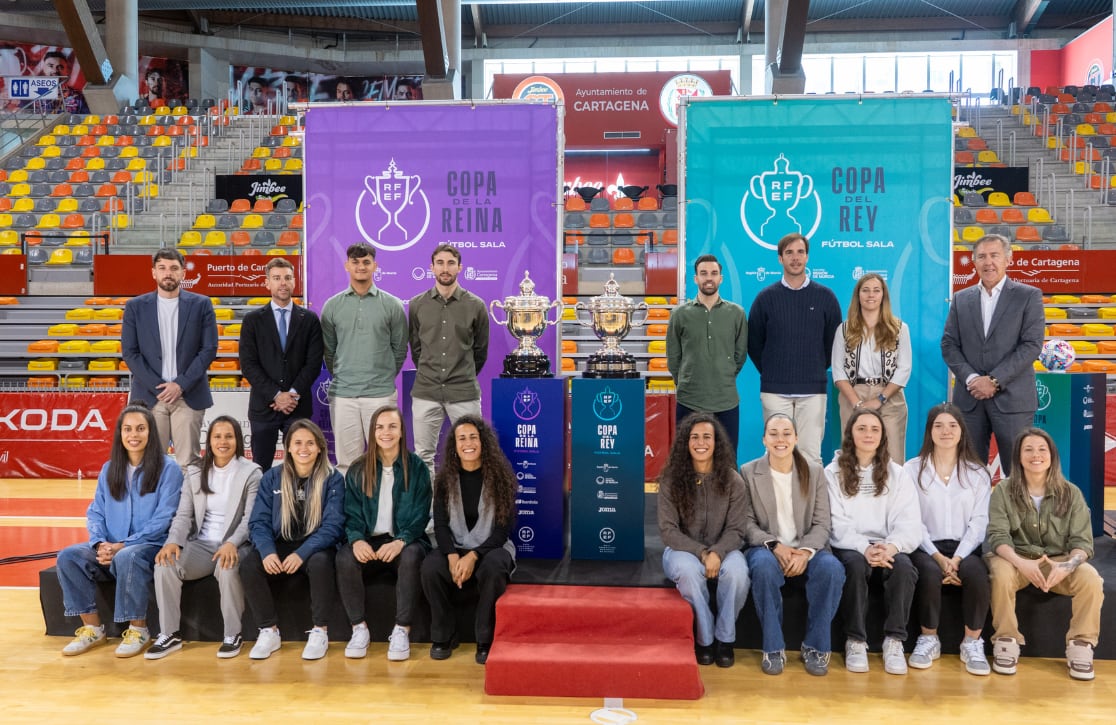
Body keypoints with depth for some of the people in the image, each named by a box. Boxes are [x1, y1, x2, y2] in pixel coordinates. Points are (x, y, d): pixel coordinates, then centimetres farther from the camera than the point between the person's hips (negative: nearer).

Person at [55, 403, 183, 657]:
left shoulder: (168, 468, -5)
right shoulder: (109, 469, 13)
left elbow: (163, 518, -11)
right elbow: (95, 513, 9)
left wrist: (123, 545, -18)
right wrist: (100, 544, -12)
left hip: (151, 546, -5)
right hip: (110, 547, 6)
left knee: (127, 558, -37)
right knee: (68, 556, -19)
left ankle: (138, 630, -18)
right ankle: (92, 628, -7)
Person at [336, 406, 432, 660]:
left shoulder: (416, 467, 0)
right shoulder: (358, 469, 6)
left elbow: (421, 515, -4)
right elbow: (352, 512, 4)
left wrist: (401, 541, -22)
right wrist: (357, 539, -18)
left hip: (405, 540, -2)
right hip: (369, 539, 2)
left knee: (411, 557, -35)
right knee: (345, 558, -29)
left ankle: (402, 631, -25)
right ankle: (359, 629, -16)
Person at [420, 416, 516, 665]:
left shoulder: (500, 476, -6)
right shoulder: (445, 478, 3)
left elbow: (503, 528, -8)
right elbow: (441, 525, 0)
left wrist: (473, 556, -21)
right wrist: (452, 555, -20)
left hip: (491, 547, -2)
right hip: (455, 548, 2)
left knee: (493, 569, -37)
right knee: (430, 567, -30)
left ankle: (486, 640, -17)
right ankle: (443, 637, -8)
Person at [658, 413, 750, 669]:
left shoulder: (732, 480, -6)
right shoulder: (671, 479, -9)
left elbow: (735, 531, -6)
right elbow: (668, 530, -11)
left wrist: (717, 553, -27)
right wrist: (702, 553, -24)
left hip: (722, 549, 1)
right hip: (682, 550, -1)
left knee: (737, 570, -33)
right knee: (688, 569, -37)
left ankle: (725, 638, -9)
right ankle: (704, 638, -14)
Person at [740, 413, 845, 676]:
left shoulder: (815, 473, 7)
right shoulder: (748, 472, 3)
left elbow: (821, 524, 1)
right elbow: (747, 523, -2)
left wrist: (805, 551, -18)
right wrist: (775, 546, -19)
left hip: (806, 549, 2)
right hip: (766, 548, -1)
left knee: (832, 568, -31)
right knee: (763, 565, -37)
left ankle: (816, 646, -13)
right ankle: (773, 648, -21)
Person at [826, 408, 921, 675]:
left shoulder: (897, 474, 13)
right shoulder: (833, 473, 7)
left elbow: (909, 523, -1)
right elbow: (837, 524, -4)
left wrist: (892, 546, -22)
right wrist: (864, 548, -22)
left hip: (888, 547, 2)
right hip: (849, 546, -1)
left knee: (904, 566, -31)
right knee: (856, 565, -34)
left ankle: (894, 640, -17)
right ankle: (855, 641, -20)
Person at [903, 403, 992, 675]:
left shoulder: (977, 473, 10)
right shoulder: (913, 469, 5)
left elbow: (979, 521, 1)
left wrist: (957, 558, -14)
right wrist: (938, 556, -16)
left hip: (964, 548, 1)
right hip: (926, 547, -1)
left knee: (976, 573, -32)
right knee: (930, 573, -34)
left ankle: (972, 643, -13)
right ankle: (929, 640, -11)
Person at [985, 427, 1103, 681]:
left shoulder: (1071, 493, 1)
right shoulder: (1004, 490, -4)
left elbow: (1082, 541, -5)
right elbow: (997, 536, -12)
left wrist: (1067, 566, -28)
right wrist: (1021, 562, -33)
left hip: (1059, 560, 2)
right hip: (1016, 558, -1)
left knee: (1091, 579, -29)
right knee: (1001, 574, -35)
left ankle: (1080, 645, -10)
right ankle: (1006, 641, -16)